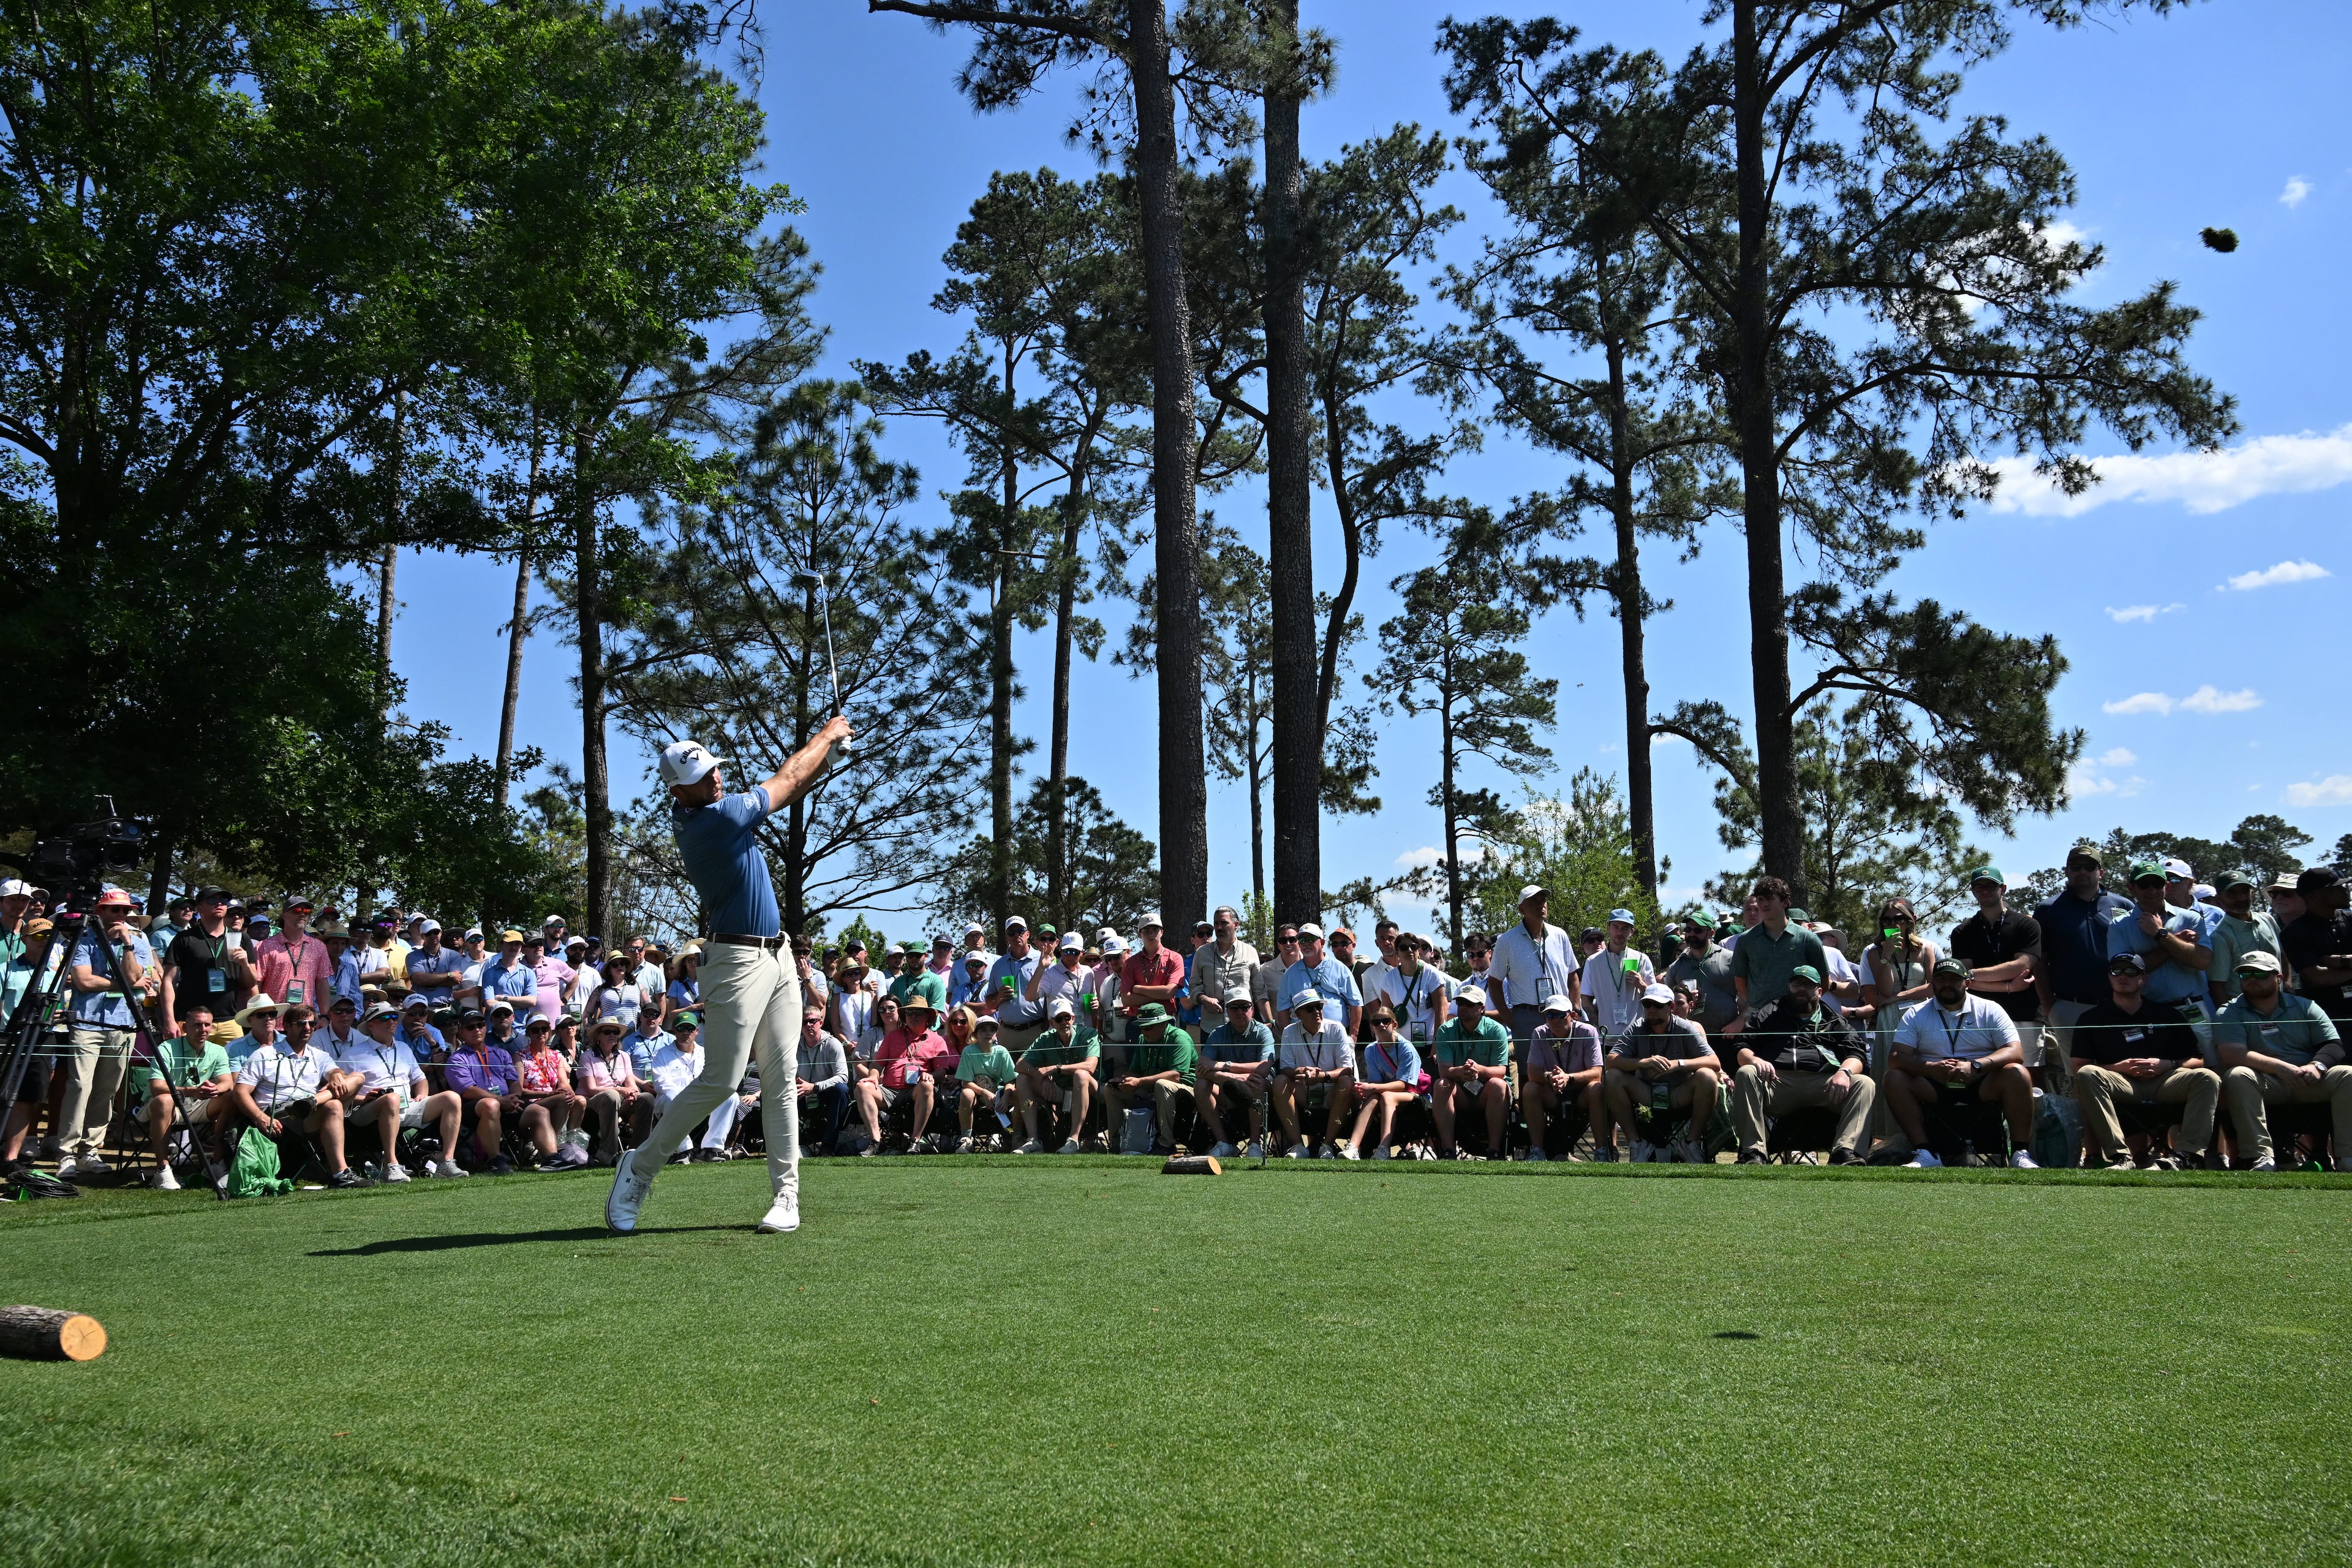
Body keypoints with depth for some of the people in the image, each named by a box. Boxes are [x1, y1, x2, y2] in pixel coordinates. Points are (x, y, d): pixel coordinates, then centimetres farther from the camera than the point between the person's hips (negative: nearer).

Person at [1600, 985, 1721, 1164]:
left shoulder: (1685, 1029, -5)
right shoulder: (1636, 1030, -3)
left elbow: (1715, 1062, -16)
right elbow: (1610, 1061, -16)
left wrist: (1678, 1064, -31)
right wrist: (1643, 1062, -33)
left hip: (1680, 1096, -1)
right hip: (1645, 1095, 1)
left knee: (1707, 1076, -29)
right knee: (1612, 1076, -23)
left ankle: (1691, 1142, -14)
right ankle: (1637, 1142, -14)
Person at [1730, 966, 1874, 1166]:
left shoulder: (1836, 1023, 28)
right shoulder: (1769, 1016, 27)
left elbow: (1855, 1056, 12)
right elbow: (1742, 1050, 16)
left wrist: (1845, 1072, -13)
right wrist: (1753, 1059, -10)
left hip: (1822, 1084, 1)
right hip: (1776, 1082, -1)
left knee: (1865, 1085, -25)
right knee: (1745, 1074, -31)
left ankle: (1845, 1153, -40)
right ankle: (1753, 1153, -37)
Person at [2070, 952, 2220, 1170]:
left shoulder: (2167, 1014, 20)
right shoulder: (2092, 1018, 15)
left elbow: (2198, 1060, 15)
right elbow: (2078, 1068, 5)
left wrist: (2167, 1065, -5)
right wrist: (2119, 1068, -9)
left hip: (2164, 1083, 2)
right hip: (2120, 1085, -2)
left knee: (2208, 1077, -26)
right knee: (2087, 1075, -33)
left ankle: (2186, 1156, -36)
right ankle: (2120, 1156, -39)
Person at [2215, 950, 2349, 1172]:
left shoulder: (2304, 1006, 13)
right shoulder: (2230, 1014, 2)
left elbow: (2334, 1046, 5)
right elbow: (2232, 1055, -14)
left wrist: (2317, 1065, -18)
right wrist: (2280, 1067, -25)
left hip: (2308, 1085, 3)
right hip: (2266, 1086, -3)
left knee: (2347, 1075, -23)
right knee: (2238, 1076, -33)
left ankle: (2347, 1157, -25)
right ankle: (2261, 1157, -38)